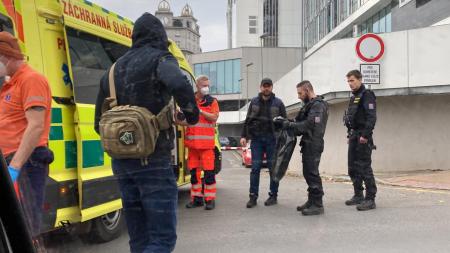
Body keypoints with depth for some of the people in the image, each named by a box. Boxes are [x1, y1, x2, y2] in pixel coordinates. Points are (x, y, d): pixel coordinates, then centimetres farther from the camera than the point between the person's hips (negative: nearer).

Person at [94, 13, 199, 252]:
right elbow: (180, 86, -27)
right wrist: (192, 114, -9)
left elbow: (99, 121, 19)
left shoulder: (114, 68, 16)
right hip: (153, 160, -7)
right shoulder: (160, 59, -3)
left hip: (121, 162, 7)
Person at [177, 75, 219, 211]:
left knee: (208, 170, -5)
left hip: (206, 142, -3)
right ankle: (196, 198, 18)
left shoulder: (212, 101, 5)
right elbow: (186, 121, 13)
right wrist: (179, 121, -7)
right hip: (192, 141, 3)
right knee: (193, 170, 8)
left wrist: (200, 111, -15)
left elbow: (214, 117, -8)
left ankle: (210, 199, 3)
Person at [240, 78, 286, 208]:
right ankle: (253, 197, 2)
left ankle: (273, 196, 14)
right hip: (256, 138, 1)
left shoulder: (278, 103, 3)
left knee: (273, 167, 4)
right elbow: (247, 120, 12)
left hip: (272, 139, -1)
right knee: (255, 167, -1)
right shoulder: (254, 102, 9)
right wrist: (244, 136, 4)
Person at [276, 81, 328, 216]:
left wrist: (290, 125, -18)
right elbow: (303, 123, 16)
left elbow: (309, 124, -24)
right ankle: (311, 201, 24)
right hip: (308, 144, 10)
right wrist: (288, 122, 1)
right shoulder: (310, 104, 20)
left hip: (313, 145, -10)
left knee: (312, 173, -7)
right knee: (308, 173, 14)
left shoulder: (318, 105, -12)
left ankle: (318, 205, -1)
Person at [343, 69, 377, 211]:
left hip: (362, 137, -9)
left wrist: (365, 135, -23)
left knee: (364, 167, -9)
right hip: (354, 136, 9)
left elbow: (372, 117, -18)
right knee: (353, 168, 12)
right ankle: (358, 195, 23)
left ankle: (370, 199, -4)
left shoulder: (366, 95, -9)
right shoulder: (354, 97, 20)